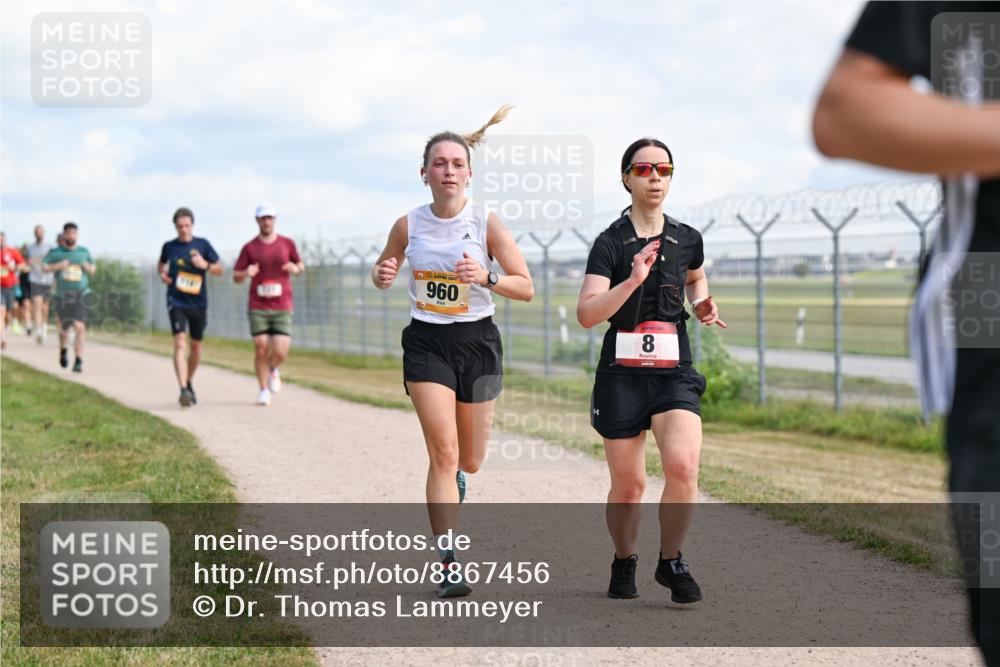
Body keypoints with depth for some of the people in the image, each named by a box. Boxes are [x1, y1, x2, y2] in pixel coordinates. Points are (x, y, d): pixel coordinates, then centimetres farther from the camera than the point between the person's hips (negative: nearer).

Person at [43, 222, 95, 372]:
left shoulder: (84, 252, 8)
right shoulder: (55, 252, 2)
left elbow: (93, 269, 19)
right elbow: (44, 267, -7)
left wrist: (88, 267, -3)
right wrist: (58, 266, -22)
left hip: (80, 294, 0)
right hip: (63, 295, 0)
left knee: (79, 327, -15)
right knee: (64, 328, 9)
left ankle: (78, 361, -13)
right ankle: (63, 350, 41)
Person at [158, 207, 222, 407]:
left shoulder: (202, 245, 1)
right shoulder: (169, 246, 3)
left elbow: (219, 270, 4)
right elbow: (162, 263, 23)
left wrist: (205, 265, -15)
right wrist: (162, 274, 2)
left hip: (198, 302, 2)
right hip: (176, 302, -2)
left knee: (196, 346, 14)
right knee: (180, 343, -18)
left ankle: (189, 382, 37)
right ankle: (183, 390, -26)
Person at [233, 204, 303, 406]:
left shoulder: (287, 243, 7)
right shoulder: (249, 248, 4)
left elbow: (300, 266, 19)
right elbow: (235, 276, 7)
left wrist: (296, 269, -5)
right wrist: (246, 273, -16)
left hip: (282, 307, 0)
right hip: (258, 308, 0)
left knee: (280, 353, -9)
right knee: (261, 349, -5)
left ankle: (273, 370, 26)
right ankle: (264, 390, 11)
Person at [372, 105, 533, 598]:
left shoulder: (487, 224, -7)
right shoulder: (408, 225, -3)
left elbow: (526, 288, -6)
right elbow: (382, 270, 14)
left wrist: (486, 277, -25)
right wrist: (382, 275, -10)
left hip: (477, 341, 0)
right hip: (426, 343, 0)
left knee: (470, 461, 10)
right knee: (442, 452, -13)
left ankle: (455, 476, 50)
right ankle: (450, 568, -12)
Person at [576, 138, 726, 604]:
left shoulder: (687, 239, 7)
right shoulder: (610, 242, -4)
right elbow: (586, 314, -16)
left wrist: (702, 305, 11)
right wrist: (633, 280, -28)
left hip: (674, 373, 2)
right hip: (622, 373, -2)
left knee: (683, 465, -21)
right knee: (628, 485, 4)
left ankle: (671, 562, -1)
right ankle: (624, 564, 31)